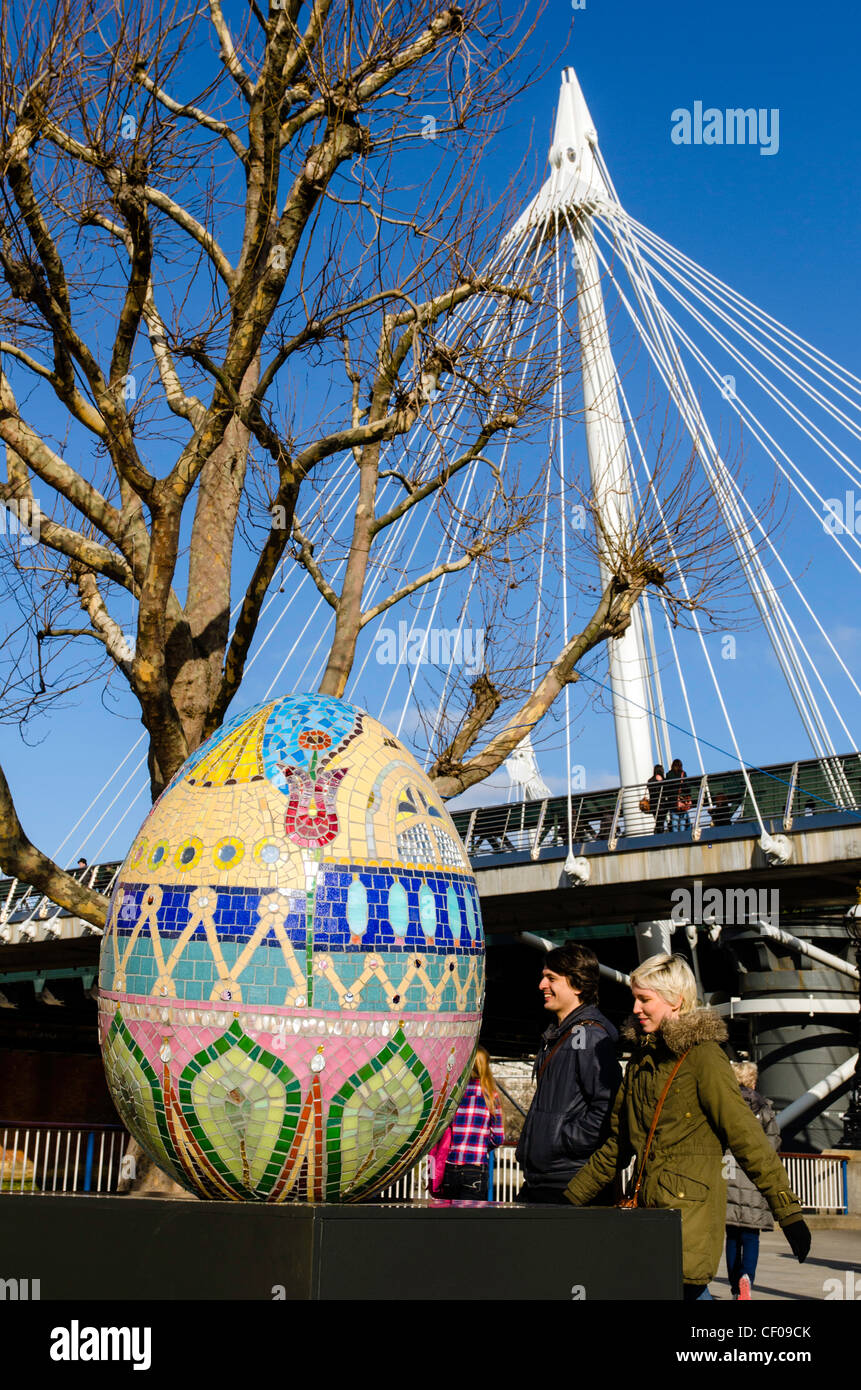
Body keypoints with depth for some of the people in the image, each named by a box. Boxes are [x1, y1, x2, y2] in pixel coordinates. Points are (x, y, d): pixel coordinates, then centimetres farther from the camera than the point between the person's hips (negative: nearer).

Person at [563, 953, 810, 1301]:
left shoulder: (702, 1054, -7)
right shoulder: (641, 1058, 14)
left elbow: (744, 1135, -10)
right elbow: (616, 1145, 20)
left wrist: (789, 1212, -12)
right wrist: (569, 1199, 20)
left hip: (691, 1210, -6)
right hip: (647, 1207, 6)